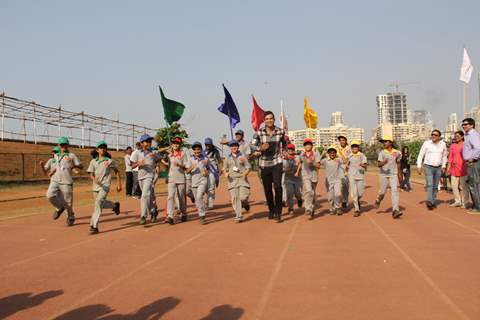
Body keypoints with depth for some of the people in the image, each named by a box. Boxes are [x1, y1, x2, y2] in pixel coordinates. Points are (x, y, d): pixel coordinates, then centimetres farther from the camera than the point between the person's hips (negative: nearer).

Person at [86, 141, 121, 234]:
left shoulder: (110, 161, 2)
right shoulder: (93, 161, 9)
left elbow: (117, 172, 10)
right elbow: (91, 174, 2)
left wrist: (119, 184, 6)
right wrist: (94, 179, -21)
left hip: (105, 186, -5)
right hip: (96, 186, 5)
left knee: (98, 203, -23)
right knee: (101, 204, 14)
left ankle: (94, 226, -19)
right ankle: (115, 205, 41)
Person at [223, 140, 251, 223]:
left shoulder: (243, 156, 6)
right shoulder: (228, 158, 12)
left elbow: (248, 167, 5)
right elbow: (225, 168, 17)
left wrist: (245, 173, -15)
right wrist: (226, 173, -6)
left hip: (242, 179, -2)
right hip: (232, 180, 2)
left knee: (243, 197, -14)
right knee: (234, 198, -4)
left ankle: (245, 204, 22)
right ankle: (238, 216, 4)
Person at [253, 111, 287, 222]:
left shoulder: (280, 131, 0)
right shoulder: (259, 133, -4)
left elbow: (284, 144, 20)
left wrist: (283, 153, 5)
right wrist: (261, 148, -19)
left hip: (277, 162, -1)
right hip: (264, 164, 1)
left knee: (278, 186, -17)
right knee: (267, 189, 9)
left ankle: (278, 212, -8)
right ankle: (271, 210, 30)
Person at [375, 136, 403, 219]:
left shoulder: (397, 153, 3)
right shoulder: (382, 152, -4)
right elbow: (378, 164, -14)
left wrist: (399, 174, 24)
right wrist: (383, 163, -36)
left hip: (393, 175, 1)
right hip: (384, 174, -1)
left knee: (395, 190, -13)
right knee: (382, 191, 7)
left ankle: (395, 211, -18)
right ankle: (378, 200, 43)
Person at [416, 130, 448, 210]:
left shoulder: (443, 144, 3)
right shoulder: (426, 143, -6)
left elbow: (444, 156, 17)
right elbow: (420, 155, 0)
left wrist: (443, 166, 10)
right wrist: (419, 166, -6)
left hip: (438, 168, 4)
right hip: (428, 167, -3)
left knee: (435, 186, 8)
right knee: (430, 184, -18)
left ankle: (434, 202, 17)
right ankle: (429, 202, -27)